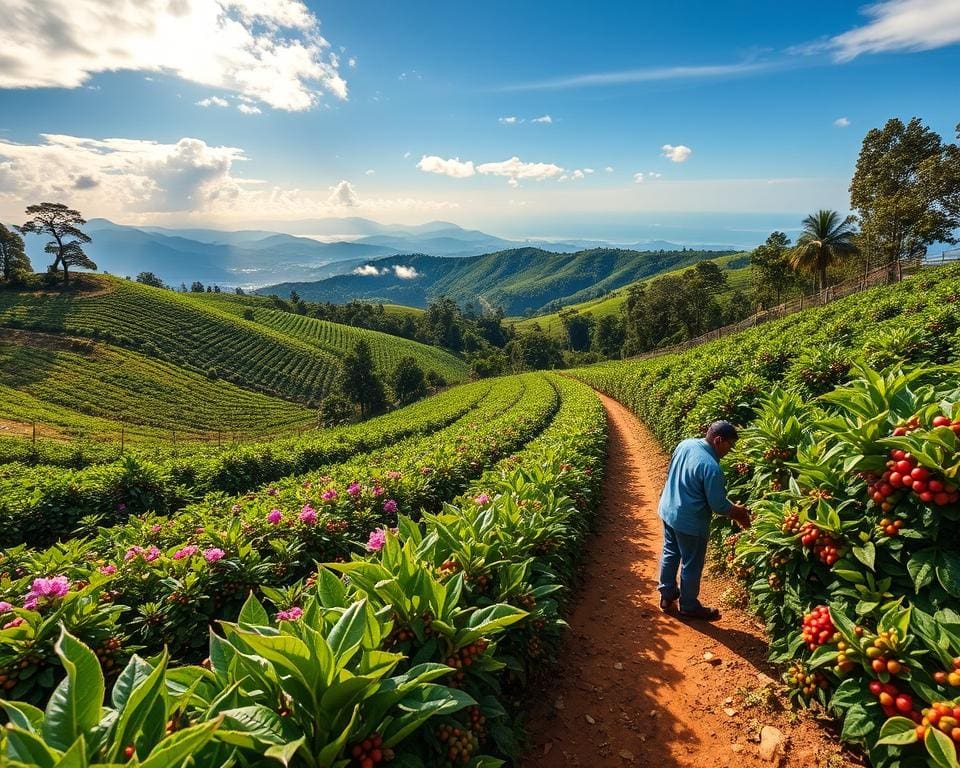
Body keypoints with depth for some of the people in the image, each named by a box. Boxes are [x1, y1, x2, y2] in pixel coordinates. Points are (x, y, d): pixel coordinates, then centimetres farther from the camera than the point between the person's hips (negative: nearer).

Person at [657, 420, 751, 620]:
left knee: (670, 554, 23)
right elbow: (718, 505, -22)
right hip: (689, 521, -8)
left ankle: (667, 596, 38)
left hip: (668, 510, 8)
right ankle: (689, 606, 31)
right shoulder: (711, 467, -30)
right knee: (691, 565, 13)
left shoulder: (685, 444, -6)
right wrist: (737, 512, -1)